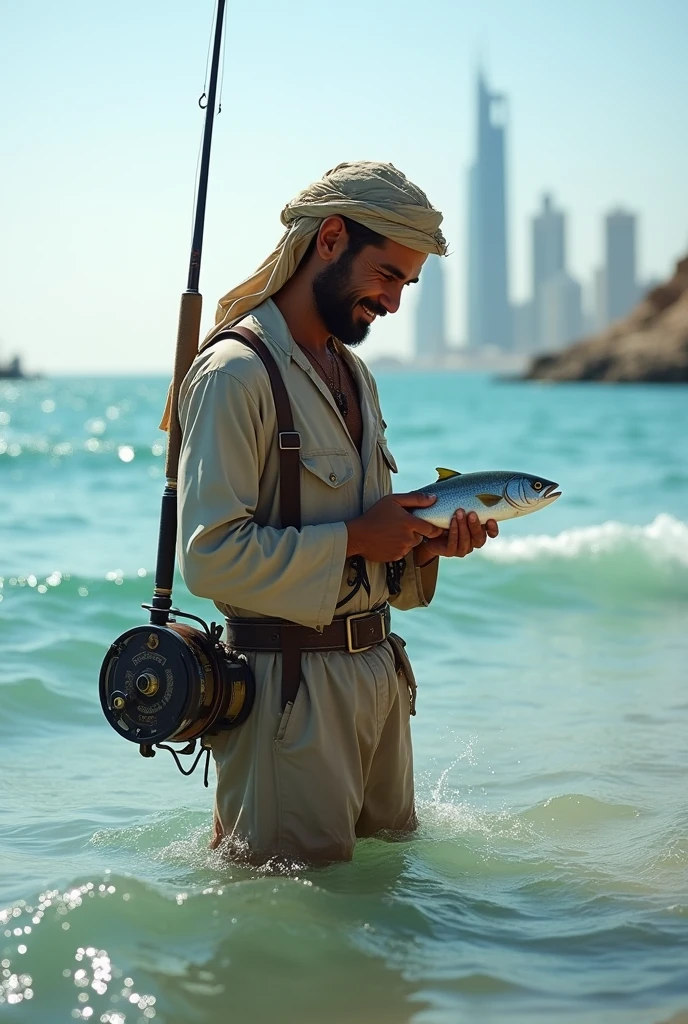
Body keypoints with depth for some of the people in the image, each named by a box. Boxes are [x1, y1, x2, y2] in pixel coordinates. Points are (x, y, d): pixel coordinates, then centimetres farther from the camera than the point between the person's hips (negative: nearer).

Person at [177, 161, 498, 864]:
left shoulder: (354, 375, 16)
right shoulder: (236, 372, -15)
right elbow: (210, 556, -23)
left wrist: (423, 544, 2)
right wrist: (354, 540, -18)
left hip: (378, 670, 9)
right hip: (291, 683, -9)